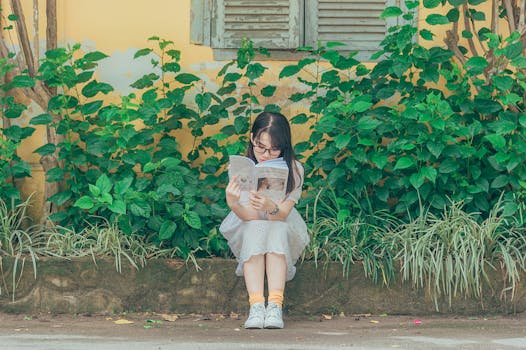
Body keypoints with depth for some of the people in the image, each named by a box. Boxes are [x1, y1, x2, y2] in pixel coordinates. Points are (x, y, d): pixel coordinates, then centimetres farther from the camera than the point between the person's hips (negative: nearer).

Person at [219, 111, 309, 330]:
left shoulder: (294, 170, -14)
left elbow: (283, 214, -25)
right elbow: (249, 216, -23)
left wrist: (269, 207, -48)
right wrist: (233, 204, -45)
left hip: (284, 234, 0)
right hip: (248, 233, 0)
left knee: (277, 229, -33)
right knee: (255, 229, -33)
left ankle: (275, 306, -42)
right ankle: (255, 306, -42)